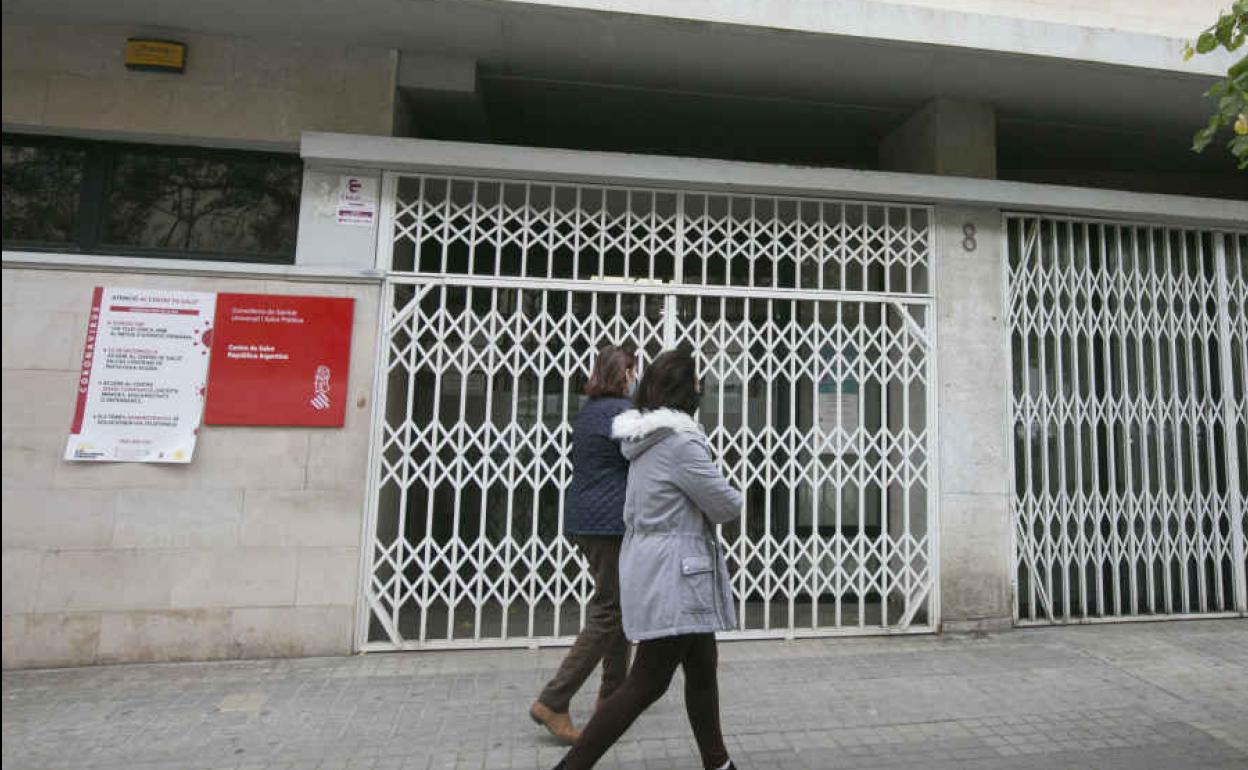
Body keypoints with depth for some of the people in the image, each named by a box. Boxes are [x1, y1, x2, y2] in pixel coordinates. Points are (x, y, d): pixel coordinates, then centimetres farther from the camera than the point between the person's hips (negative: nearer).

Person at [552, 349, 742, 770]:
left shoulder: (647, 439, 9)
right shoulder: (680, 442, -20)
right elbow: (727, 506, -13)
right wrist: (727, 498, 10)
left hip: (658, 573, 10)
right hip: (673, 579, -10)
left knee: (703, 668, 19)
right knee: (646, 683, 0)